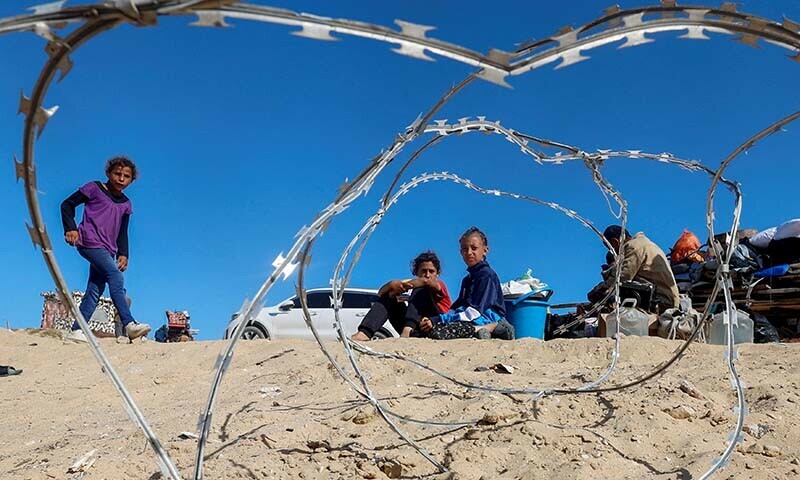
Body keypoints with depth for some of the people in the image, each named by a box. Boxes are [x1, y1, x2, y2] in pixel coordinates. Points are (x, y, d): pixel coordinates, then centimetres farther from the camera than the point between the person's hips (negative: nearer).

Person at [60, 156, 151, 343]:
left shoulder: (125, 204, 18)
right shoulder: (94, 188, 4)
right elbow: (67, 204, 5)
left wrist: (123, 254, 7)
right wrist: (70, 228, -9)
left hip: (108, 249, 7)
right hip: (89, 242, -7)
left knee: (95, 290, 2)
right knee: (116, 276, -23)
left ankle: (76, 330, 8)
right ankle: (129, 325, -33)